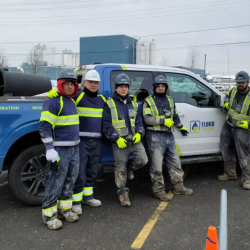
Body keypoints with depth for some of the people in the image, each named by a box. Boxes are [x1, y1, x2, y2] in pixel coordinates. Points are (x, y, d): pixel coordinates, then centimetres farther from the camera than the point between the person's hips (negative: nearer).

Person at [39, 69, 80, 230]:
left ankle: (65, 209, 28)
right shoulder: (54, 102, -13)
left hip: (74, 148, 9)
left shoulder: (72, 101, 14)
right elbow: (44, 127, -18)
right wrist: (50, 149, -24)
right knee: (55, 183, -3)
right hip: (60, 150, -9)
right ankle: (49, 214, 9)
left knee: (70, 181, 15)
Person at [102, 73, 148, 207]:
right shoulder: (109, 104, -1)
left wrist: (139, 133, -2)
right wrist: (116, 138, -16)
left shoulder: (133, 104, 15)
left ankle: (129, 168, 24)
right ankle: (123, 192, 16)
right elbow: (107, 125, -6)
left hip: (134, 139, 4)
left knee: (143, 160, -8)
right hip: (119, 142, -4)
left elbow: (139, 121, 18)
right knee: (120, 169, 0)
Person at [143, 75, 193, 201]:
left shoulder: (170, 100, 17)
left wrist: (181, 127, 33)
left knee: (175, 162, 13)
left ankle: (178, 186, 25)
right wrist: (164, 121, -19)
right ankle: (159, 191, 6)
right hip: (155, 137, -6)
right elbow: (147, 118, -14)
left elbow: (175, 116, 29)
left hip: (169, 135, 6)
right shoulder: (149, 101, -2)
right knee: (157, 166, -3)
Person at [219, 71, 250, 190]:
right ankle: (230, 173, 29)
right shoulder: (233, 91, 3)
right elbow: (227, 95, 26)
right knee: (226, 150, 13)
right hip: (228, 125, 7)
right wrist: (226, 103, 6)